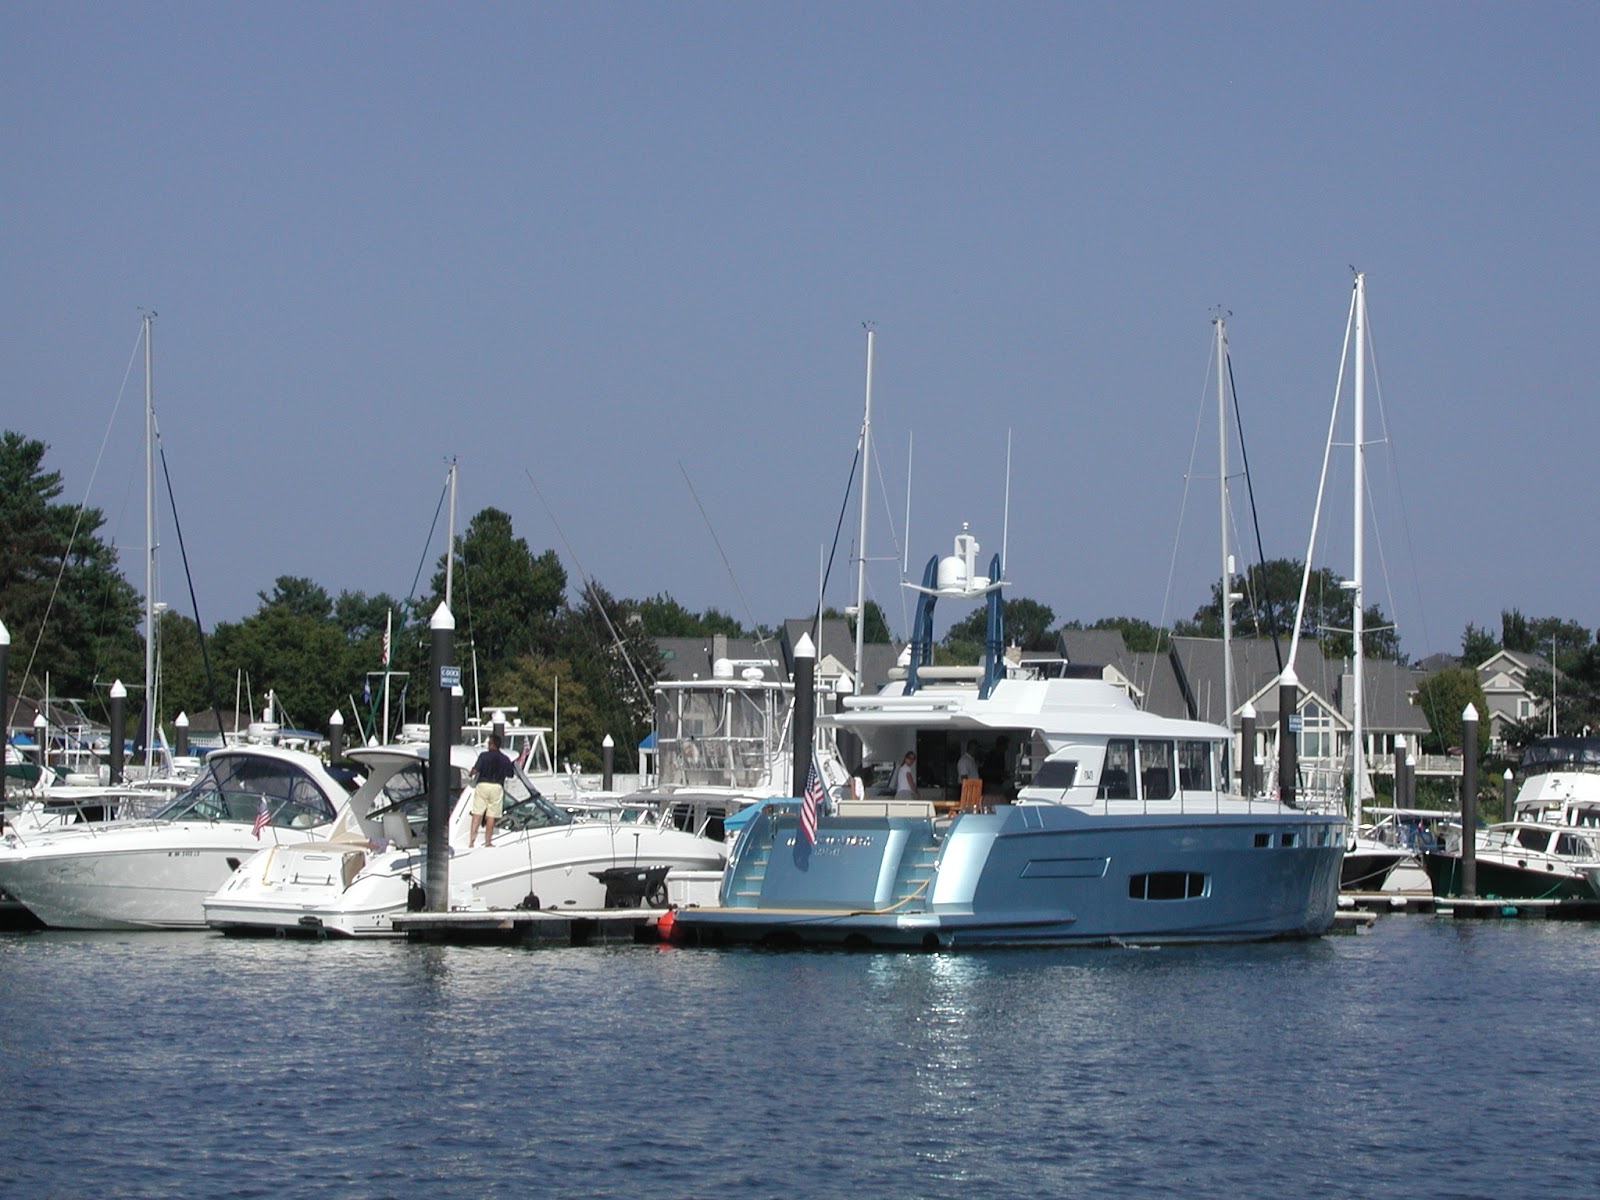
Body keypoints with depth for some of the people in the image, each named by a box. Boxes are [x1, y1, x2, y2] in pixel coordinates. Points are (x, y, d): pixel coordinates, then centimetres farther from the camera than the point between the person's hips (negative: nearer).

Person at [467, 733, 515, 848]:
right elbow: (509, 775, 8)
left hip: (482, 784, -2)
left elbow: (475, 770, -13)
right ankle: (488, 842, 6)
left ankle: (471, 840, -10)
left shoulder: (484, 756, -5)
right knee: (491, 816, 5)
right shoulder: (505, 759, 5)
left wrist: (470, 773, 9)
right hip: (497, 787, 2)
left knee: (477, 815, 0)